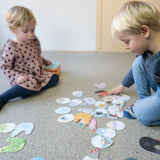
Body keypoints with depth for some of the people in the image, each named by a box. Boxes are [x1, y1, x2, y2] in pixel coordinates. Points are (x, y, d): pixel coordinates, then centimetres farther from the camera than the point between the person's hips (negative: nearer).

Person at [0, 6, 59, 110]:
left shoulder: (34, 41, 4)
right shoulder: (11, 47, -16)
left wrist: (45, 62, 25)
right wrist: (17, 76, -24)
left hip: (38, 74, 7)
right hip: (24, 77, -7)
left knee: (55, 78, -3)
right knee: (30, 84, -35)